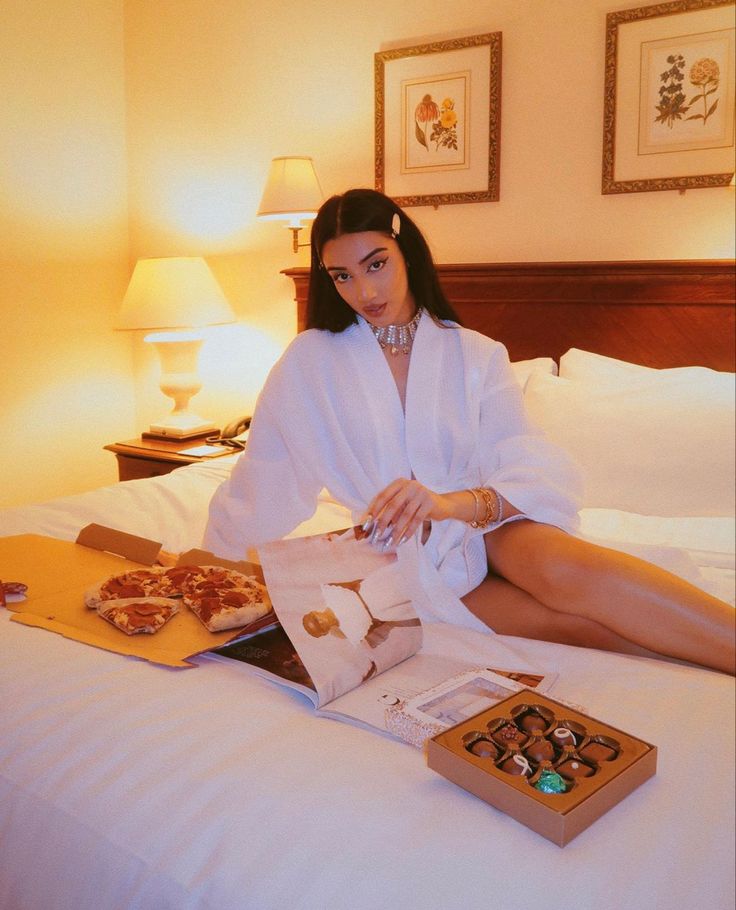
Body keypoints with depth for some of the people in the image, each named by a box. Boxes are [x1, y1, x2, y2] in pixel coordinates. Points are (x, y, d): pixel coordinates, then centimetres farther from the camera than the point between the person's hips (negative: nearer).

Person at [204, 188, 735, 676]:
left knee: (563, 567, -35)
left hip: (489, 527, 1)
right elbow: (259, 488, 6)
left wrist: (452, 503, -28)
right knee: (569, 620, -28)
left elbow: (537, 471, -10)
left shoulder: (476, 355, 3)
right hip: (403, 551, 0)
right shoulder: (311, 361, 2)